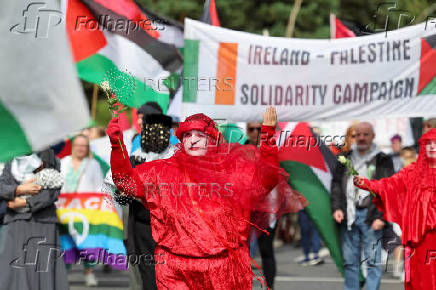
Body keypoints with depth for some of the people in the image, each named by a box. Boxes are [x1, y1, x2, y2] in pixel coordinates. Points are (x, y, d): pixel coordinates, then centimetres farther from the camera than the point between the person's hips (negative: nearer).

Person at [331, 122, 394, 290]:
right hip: (348, 215, 4)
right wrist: (336, 208, 0)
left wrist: (380, 217, -11)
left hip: (370, 216, -3)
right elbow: (336, 184, 14)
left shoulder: (382, 161, 3)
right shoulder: (346, 158, 14)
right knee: (349, 261, 7)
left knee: (372, 261, -5)